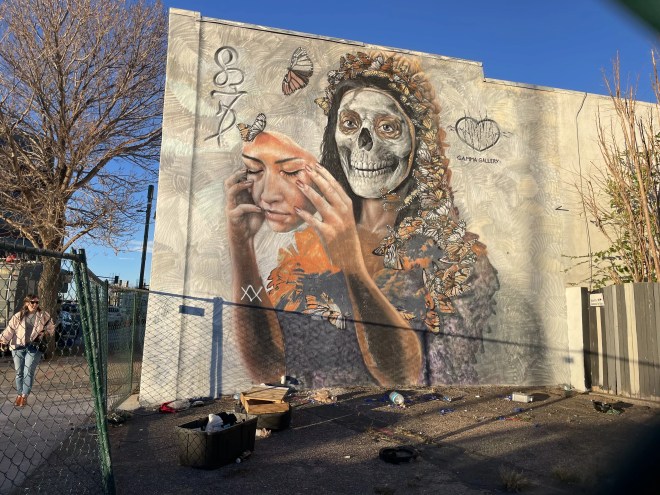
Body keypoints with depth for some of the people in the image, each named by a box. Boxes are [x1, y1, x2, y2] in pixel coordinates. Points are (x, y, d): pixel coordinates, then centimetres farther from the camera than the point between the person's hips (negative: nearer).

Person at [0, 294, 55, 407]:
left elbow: (51, 328, 13)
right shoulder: (18, 316, 5)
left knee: (28, 371, -7)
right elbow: (9, 330, -1)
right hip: (18, 347, 2)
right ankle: (19, 395, 23)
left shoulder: (43, 316, 4)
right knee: (19, 372, 10)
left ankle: (24, 396, 0)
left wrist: (44, 334, -3)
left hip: (34, 347, -2)